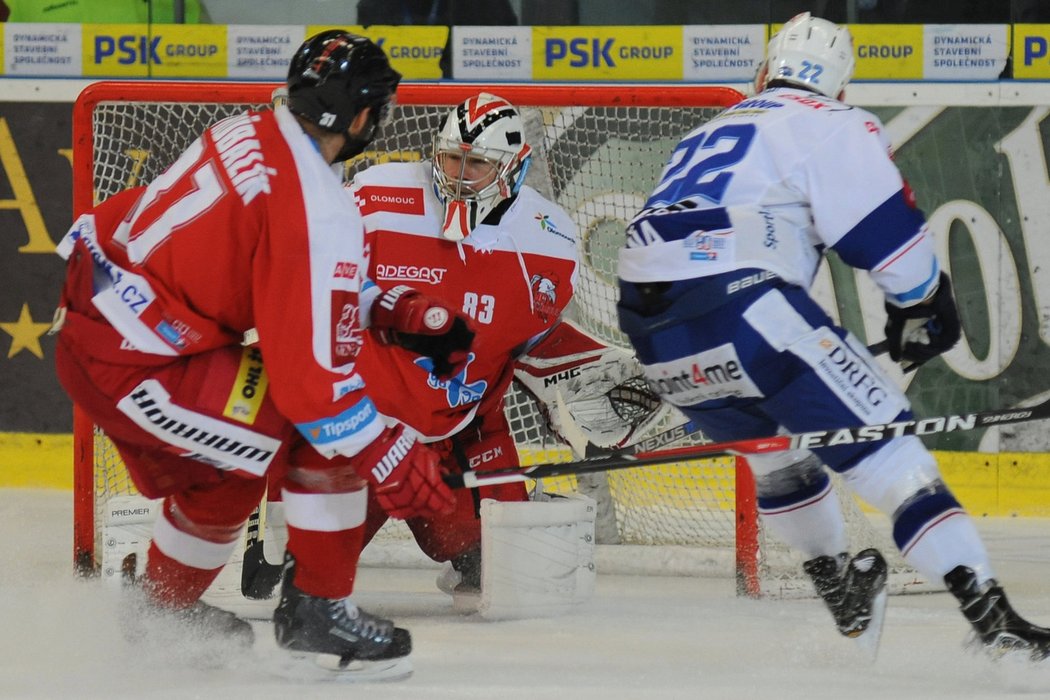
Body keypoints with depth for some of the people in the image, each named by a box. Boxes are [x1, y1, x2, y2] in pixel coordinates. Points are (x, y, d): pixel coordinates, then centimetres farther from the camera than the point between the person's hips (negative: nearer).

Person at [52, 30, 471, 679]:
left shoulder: (252, 134, 6)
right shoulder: (319, 211, -21)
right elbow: (311, 369, -22)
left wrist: (402, 311, 16)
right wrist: (393, 461, -14)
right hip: (129, 365, -9)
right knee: (329, 438, 0)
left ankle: (164, 608, 39)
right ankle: (318, 611, 13)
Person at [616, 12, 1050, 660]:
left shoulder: (706, 136, 31)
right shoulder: (834, 125, 9)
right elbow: (890, 233, -1)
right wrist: (923, 306, 16)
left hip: (649, 321, 7)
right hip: (737, 298, -7)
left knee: (775, 447, 34)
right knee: (887, 451, -6)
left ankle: (837, 584, 47)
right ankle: (991, 615, -16)